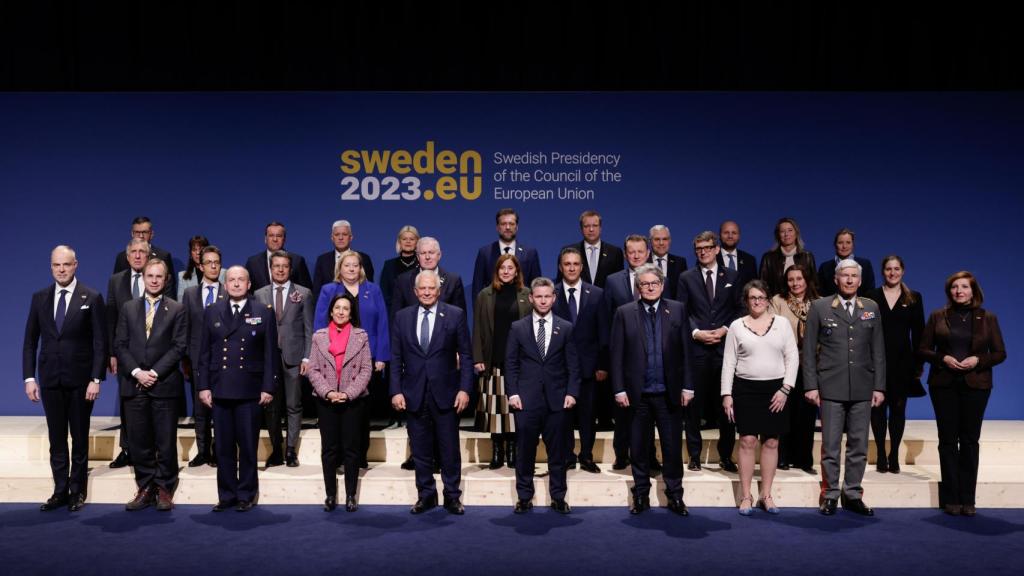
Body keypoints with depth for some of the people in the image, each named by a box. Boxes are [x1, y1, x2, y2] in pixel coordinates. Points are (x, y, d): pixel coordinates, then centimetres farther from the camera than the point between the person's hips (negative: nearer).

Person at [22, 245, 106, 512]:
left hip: (80, 379, -3)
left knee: (80, 438, 7)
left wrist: (96, 379, -12)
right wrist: (29, 377, 0)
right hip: (50, 379, 3)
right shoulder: (40, 298, 6)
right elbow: (30, 341, 8)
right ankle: (60, 491, 16)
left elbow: (100, 342, -6)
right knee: (56, 439, 8)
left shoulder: (92, 298, -4)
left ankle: (77, 491, 18)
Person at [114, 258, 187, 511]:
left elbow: (179, 346, -4)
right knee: (138, 441, 6)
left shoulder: (176, 310, 3)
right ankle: (145, 489, 15)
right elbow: (120, 345, 5)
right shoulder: (128, 308, 11)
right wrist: (137, 372, -9)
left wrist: (155, 372, -12)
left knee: (166, 441, 2)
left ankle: (165, 490, 11)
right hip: (134, 385, 3)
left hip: (165, 385, -2)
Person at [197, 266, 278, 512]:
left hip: (250, 390, -2)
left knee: (248, 446, 4)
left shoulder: (264, 314, 3)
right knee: (224, 446, 7)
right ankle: (226, 495, 16)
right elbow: (204, 352, 9)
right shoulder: (211, 313, 10)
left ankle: (246, 494, 14)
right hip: (220, 390, 2)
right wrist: (203, 386, 2)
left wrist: (268, 387, -4)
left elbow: (270, 354, 1)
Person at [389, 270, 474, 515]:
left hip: (446, 393, -2)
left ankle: (452, 496, 18)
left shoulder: (455, 315, -1)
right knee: (420, 449, 9)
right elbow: (396, 357, 6)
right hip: (414, 394, 2)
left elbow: (465, 355, -1)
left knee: (450, 449, 5)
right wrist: (396, 391, -2)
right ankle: (426, 495, 22)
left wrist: (464, 389, -8)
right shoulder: (402, 317, 5)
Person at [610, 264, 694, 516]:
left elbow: (686, 351, 2)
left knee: (673, 447, 6)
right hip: (638, 393, 0)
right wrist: (619, 389, -5)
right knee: (639, 448, 9)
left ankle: (675, 495, 19)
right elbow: (617, 354, 0)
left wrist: (687, 386, -2)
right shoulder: (624, 313, 2)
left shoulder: (677, 310, 4)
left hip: (670, 392, 0)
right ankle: (641, 495, 22)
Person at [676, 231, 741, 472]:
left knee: (726, 402, 2)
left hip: (724, 346, 1)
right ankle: (694, 455, 12)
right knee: (694, 401, 2)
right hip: (696, 347, -1)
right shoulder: (686, 278, 7)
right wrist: (696, 332, -10)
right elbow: (681, 312, 4)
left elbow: (738, 310, 9)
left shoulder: (731, 277, 10)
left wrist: (726, 329, -7)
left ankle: (726, 455, 13)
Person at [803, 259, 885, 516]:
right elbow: (809, 350, 1)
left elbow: (878, 351, 9)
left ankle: (853, 495, 18)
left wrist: (879, 386, 3)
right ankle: (830, 495, 12)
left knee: (859, 445, 7)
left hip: (862, 388, 3)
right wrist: (811, 385, -5)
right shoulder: (820, 307, 2)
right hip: (831, 388, -2)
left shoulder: (871, 308, 10)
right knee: (830, 445, 2)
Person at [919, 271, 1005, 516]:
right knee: (948, 440, 3)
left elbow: (1000, 353, 4)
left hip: (975, 385, 0)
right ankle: (950, 498, 9)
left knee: (970, 440, 4)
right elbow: (923, 349, 4)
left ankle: (967, 499, 11)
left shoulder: (988, 318, 5)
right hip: (944, 384, 0)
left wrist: (977, 360, -13)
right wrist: (943, 358, -13)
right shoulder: (937, 316, 4)